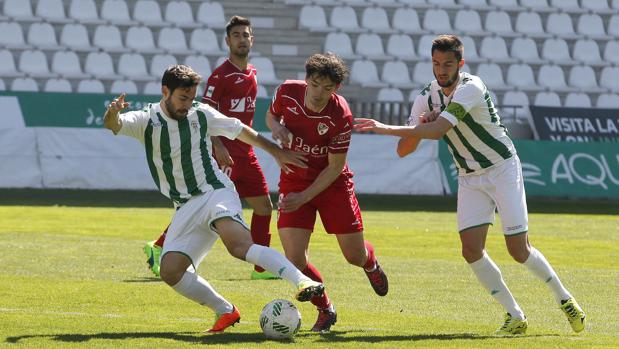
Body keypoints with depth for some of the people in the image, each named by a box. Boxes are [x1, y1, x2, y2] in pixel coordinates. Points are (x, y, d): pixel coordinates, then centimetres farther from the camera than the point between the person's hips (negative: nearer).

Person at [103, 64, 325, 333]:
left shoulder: (201, 114, 2)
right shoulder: (145, 121, 0)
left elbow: (241, 131, 17)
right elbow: (114, 125, -20)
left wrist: (277, 152, 21)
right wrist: (112, 114, -45)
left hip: (215, 193, -3)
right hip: (186, 208, 3)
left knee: (239, 245, -32)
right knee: (170, 272, -13)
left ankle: (303, 283, -44)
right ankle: (225, 311, 6)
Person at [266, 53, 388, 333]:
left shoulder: (340, 116, -24)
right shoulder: (288, 92, -15)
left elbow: (335, 167, -16)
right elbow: (271, 114, 9)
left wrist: (304, 197, -22)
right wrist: (277, 128, -15)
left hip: (333, 184, -2)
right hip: (294, 180, 2)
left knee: (355, 256, 5)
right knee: (294, 260, -13)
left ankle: (370, 262, 46)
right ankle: (325, 310, 13)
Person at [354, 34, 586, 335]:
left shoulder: (471, 87, -23)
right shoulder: (426, 98, -2)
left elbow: (438, 130, -34)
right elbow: (403, 150, 0)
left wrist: (386, 128, -37)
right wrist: (419, 126, -21)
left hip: (503, 170, -5)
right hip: (469, 179, 5)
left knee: (519, 250, -9)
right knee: (471, 249, -11)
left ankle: (564, 299, 16)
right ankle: (515, 316, 1)